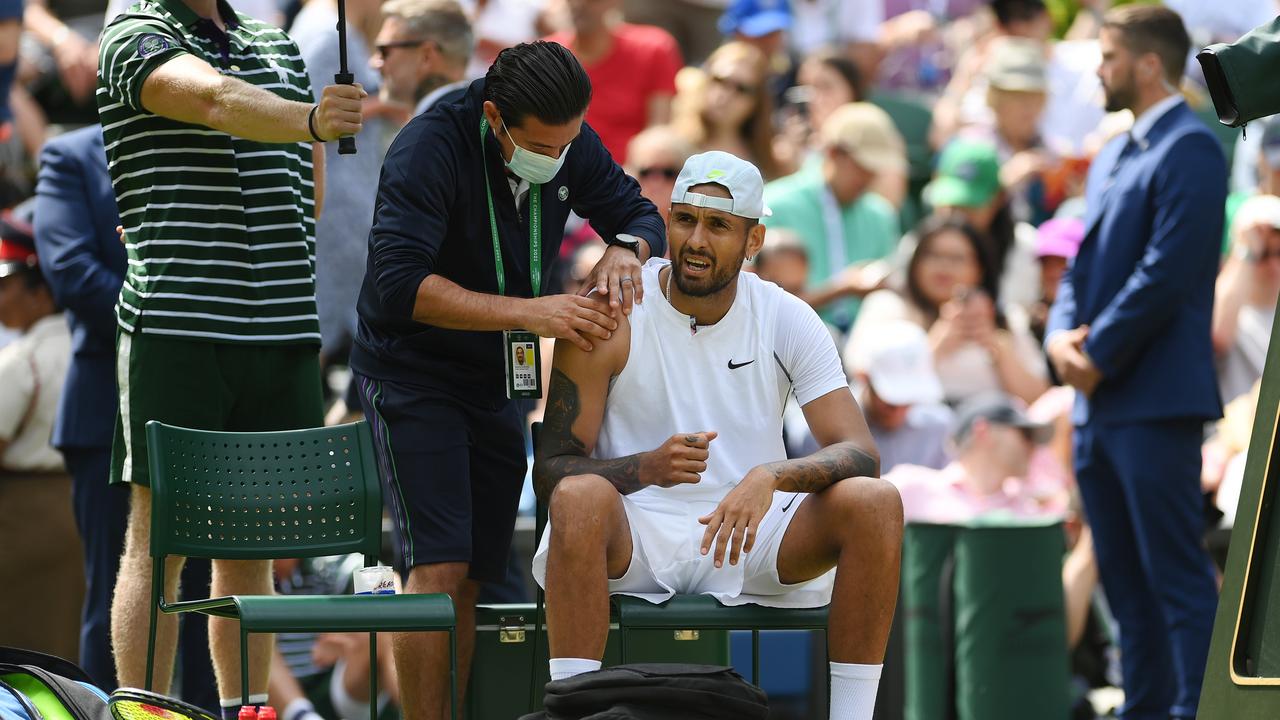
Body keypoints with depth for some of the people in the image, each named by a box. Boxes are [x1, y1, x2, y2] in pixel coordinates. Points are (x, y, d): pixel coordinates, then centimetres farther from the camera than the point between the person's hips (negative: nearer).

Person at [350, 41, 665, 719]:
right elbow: (399, 285, -32)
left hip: (499, 382, 6)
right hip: (413, 375, -6)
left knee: (475, 574, 4)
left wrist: (625, 250, -19)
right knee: (439, 567, -17)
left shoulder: (571, 145, -4)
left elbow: (641, 215, 7)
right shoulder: (430, 146, -24)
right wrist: (533, 313, -38)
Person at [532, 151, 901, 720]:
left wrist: (772, 476, -30)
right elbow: (550, 472, -10)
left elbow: (859, 453, -9)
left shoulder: (787, 320, -1)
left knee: (876, 503, -23)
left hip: (748, 534, 2)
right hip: (633, 538, -2)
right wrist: (645, 468, -31)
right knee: (579, 497, -36)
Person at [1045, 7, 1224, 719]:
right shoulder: (1112, 157, 20)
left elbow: (1167, 272, -17)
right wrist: (1063, 334, 0)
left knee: (1178, 575, -9)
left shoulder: (1189, 149, -10)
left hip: (1156, 400, -10)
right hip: (1099, 401, 10)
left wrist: (1098, 354, -14)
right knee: (1125, 579, 12)